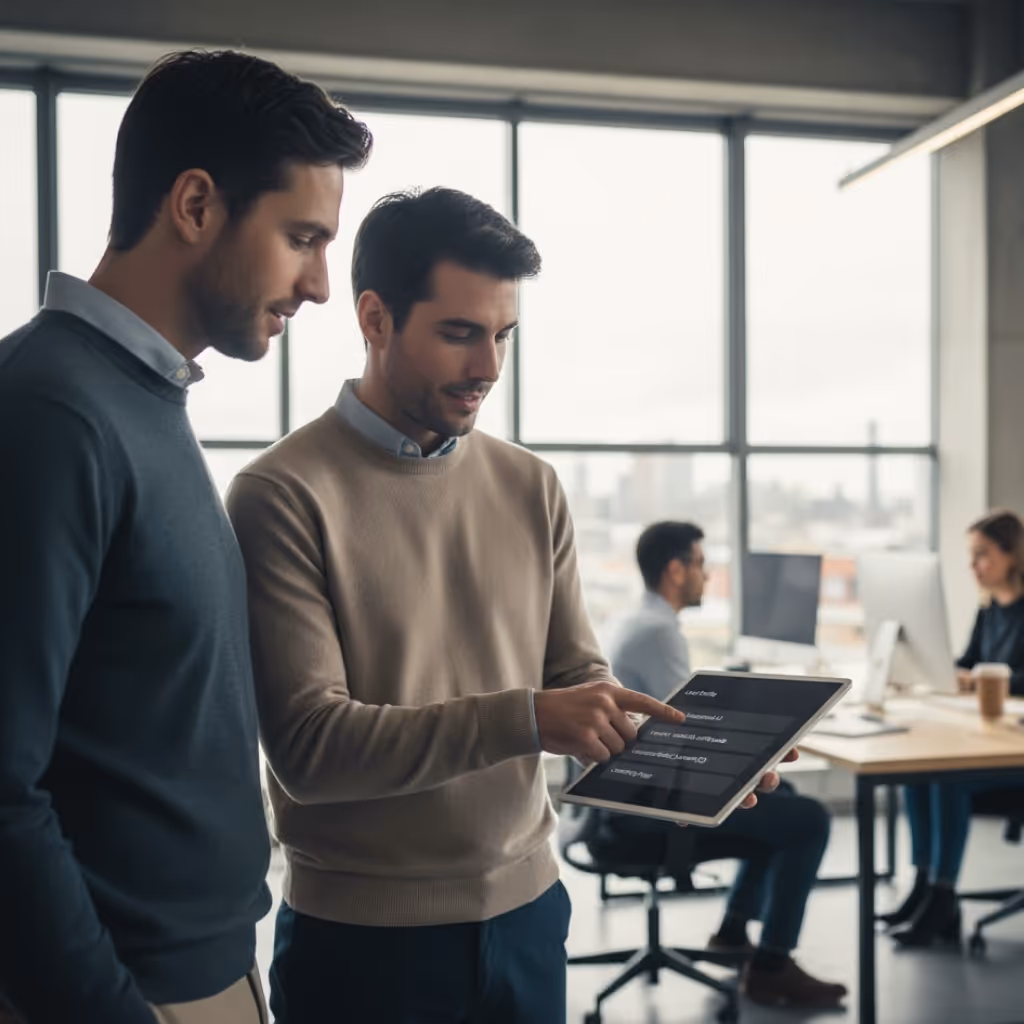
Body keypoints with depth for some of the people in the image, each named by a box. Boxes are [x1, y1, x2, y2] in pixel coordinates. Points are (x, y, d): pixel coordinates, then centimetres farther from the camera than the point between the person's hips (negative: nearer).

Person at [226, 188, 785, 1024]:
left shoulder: (532, 488, 4)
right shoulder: (284, 495, -13)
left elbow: (577, 675, 7)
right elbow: (307, 744, -19)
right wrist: (525, 719, -27)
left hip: (527, 911, 5)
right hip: (363, 938, -4)